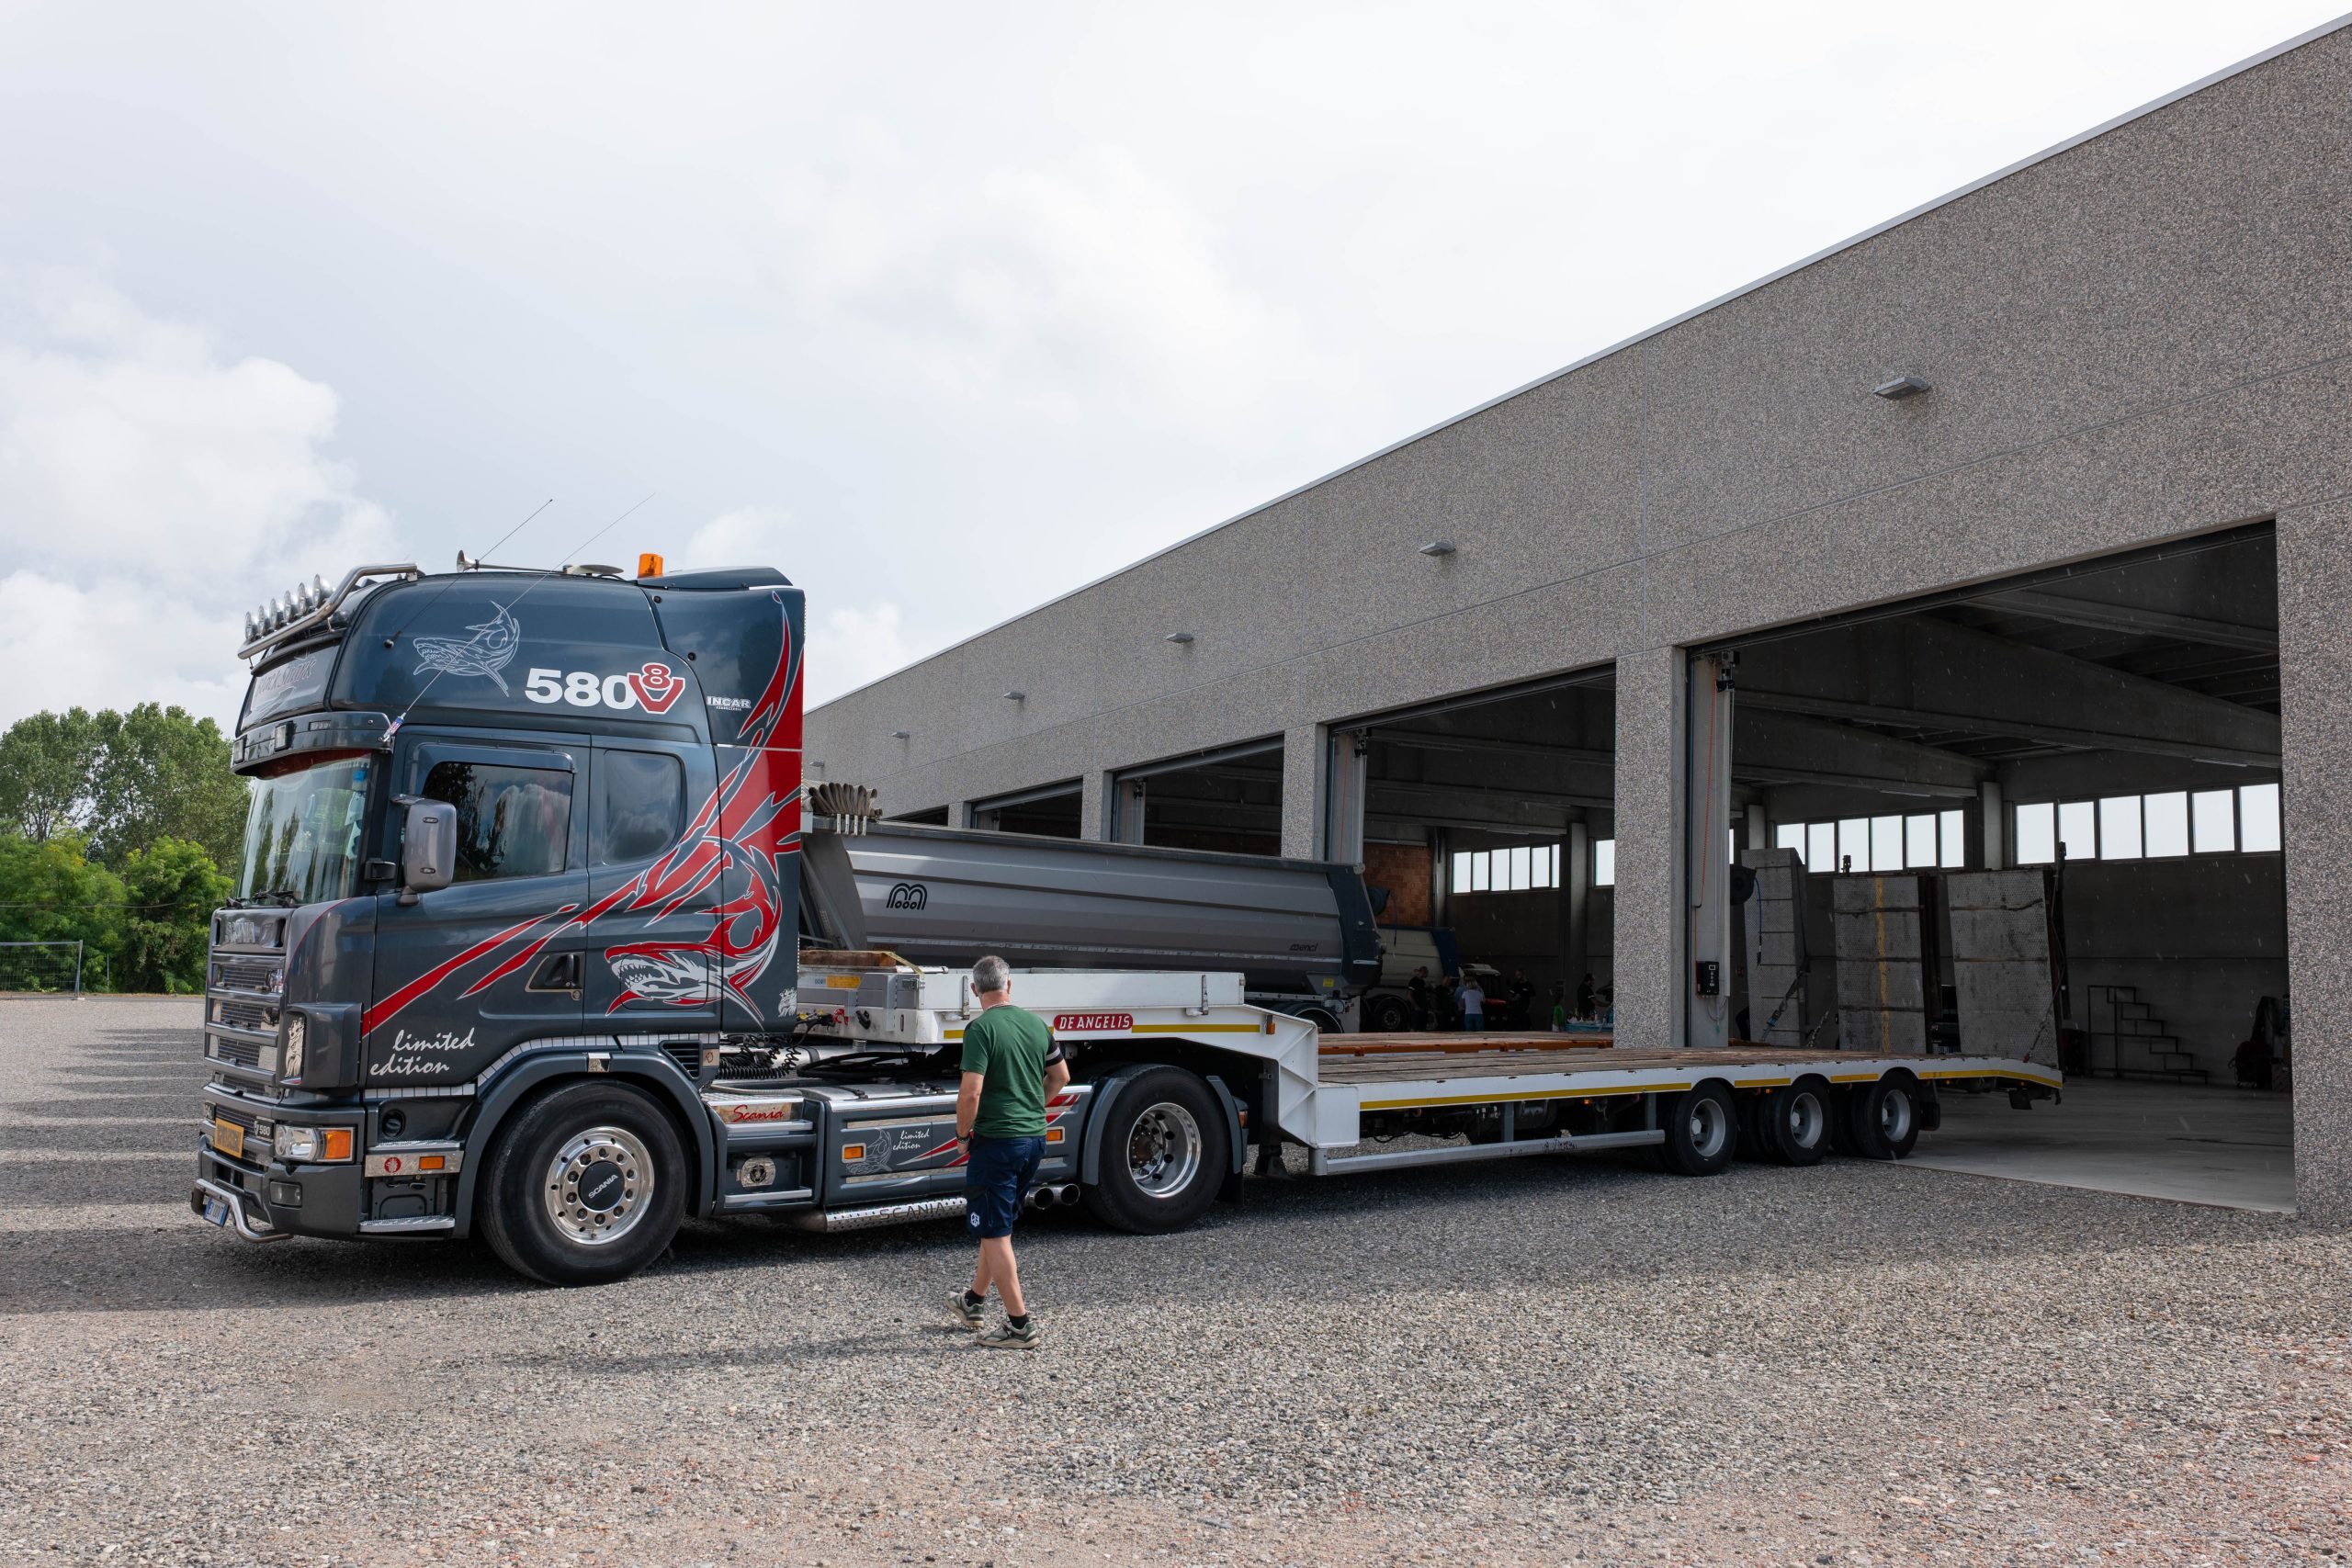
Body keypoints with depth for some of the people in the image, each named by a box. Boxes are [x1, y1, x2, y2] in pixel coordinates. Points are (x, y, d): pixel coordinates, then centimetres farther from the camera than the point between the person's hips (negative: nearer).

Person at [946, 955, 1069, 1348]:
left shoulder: (980, 1029, -15)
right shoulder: (1036, 1023, 6)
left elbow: (970, 1093, -22)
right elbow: (1060, 1076, 18)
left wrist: (962, 1134, -5)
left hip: (996, 1140, -8)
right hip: (1035, 1138, 8)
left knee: (994, 1233, 1)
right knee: (998, 1223, 22)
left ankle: (1020, 1325, 2)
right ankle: (974, 1302, 37)